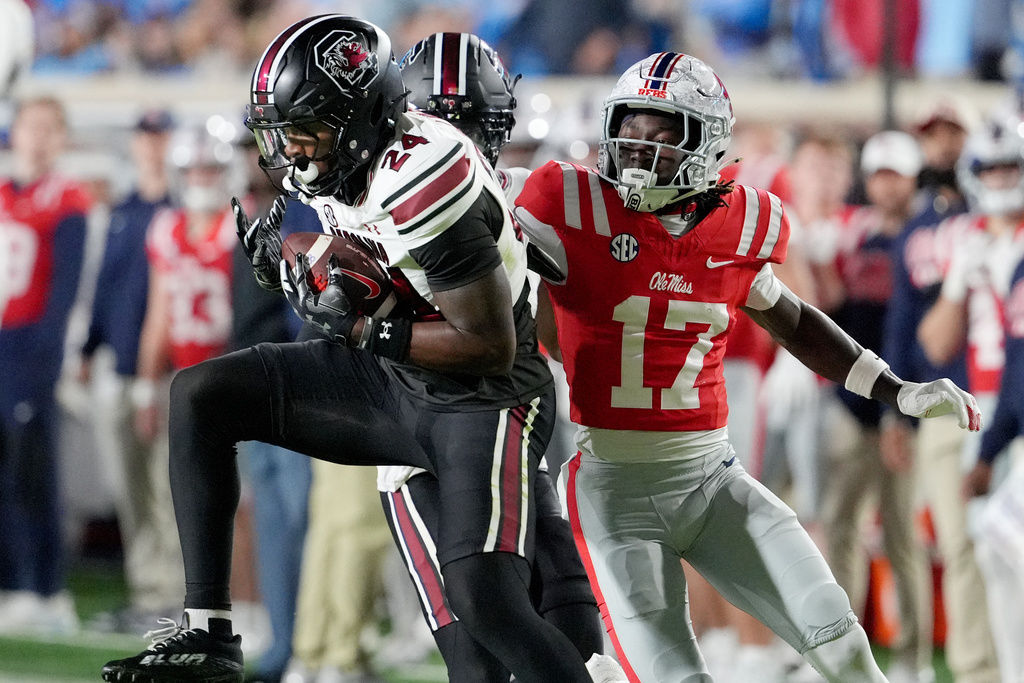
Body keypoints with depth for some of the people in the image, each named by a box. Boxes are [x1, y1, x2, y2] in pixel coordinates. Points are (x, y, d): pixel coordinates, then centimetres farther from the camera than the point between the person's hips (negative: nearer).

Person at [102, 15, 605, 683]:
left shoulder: (422, 183, -29)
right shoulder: (339, 158, -2)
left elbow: (490, 348, -25)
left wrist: (362, 329, -20)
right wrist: (285, 266, -2)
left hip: (482, 400, -9)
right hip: (387, 383, 9)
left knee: (486, 599, -25)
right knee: (200, 396, 1)